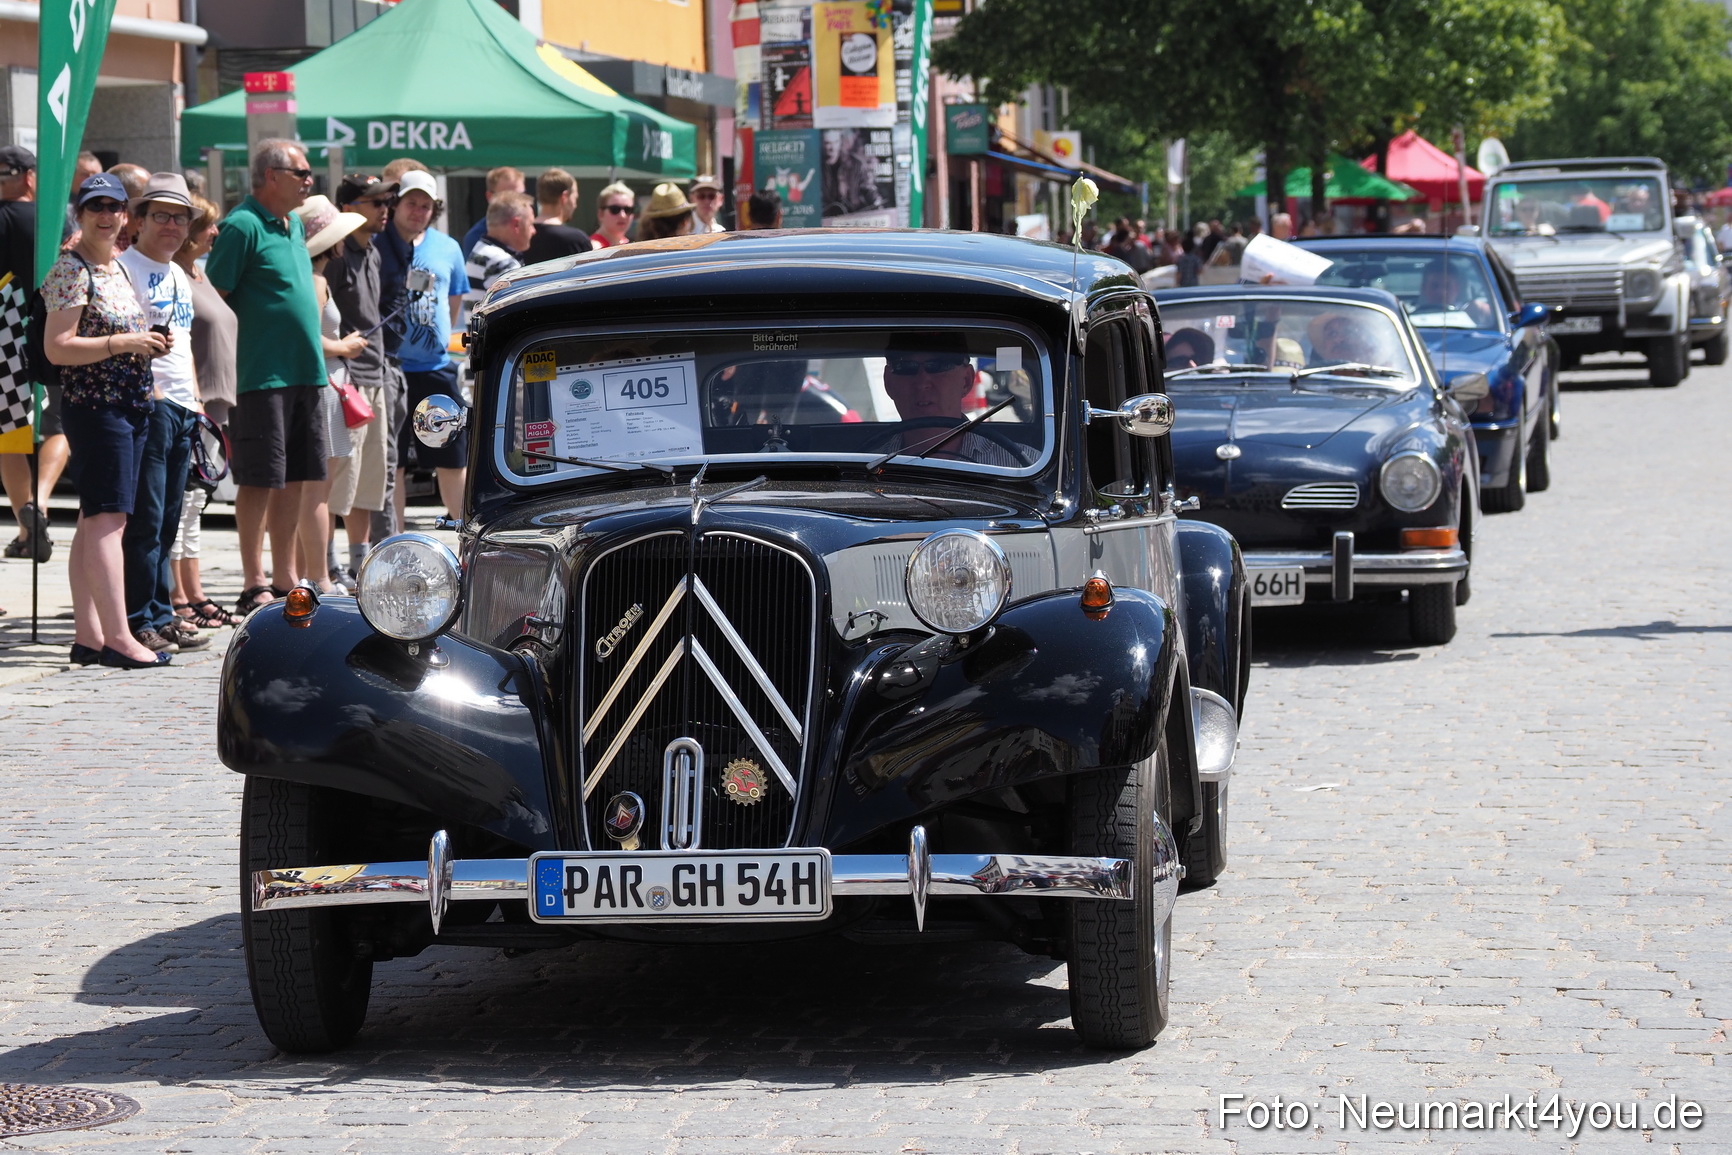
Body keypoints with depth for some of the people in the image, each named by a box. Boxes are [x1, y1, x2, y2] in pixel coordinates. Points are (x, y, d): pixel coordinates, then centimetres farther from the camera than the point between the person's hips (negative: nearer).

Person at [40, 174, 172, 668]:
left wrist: (148, 344, 9)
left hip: (130, 407, 9)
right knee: (107, 519, -11)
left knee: (94, 523, 9)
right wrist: (122, 343, -19)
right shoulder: (72, 271, -9)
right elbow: (57, 348, -15)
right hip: (94, 406, -9)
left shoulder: (119, 269, 17)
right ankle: (118, 638, -13)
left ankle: (88, 636, 10)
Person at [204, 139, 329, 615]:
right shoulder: (243, 226, -11)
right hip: (262, 375, -8)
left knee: (295, 478, 10)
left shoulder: (295, 225, 16)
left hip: (305, 373, 8)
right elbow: (213, 299, -14)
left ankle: (285, 580, 17)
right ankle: (255, 584, -1)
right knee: (260, 480, -5)